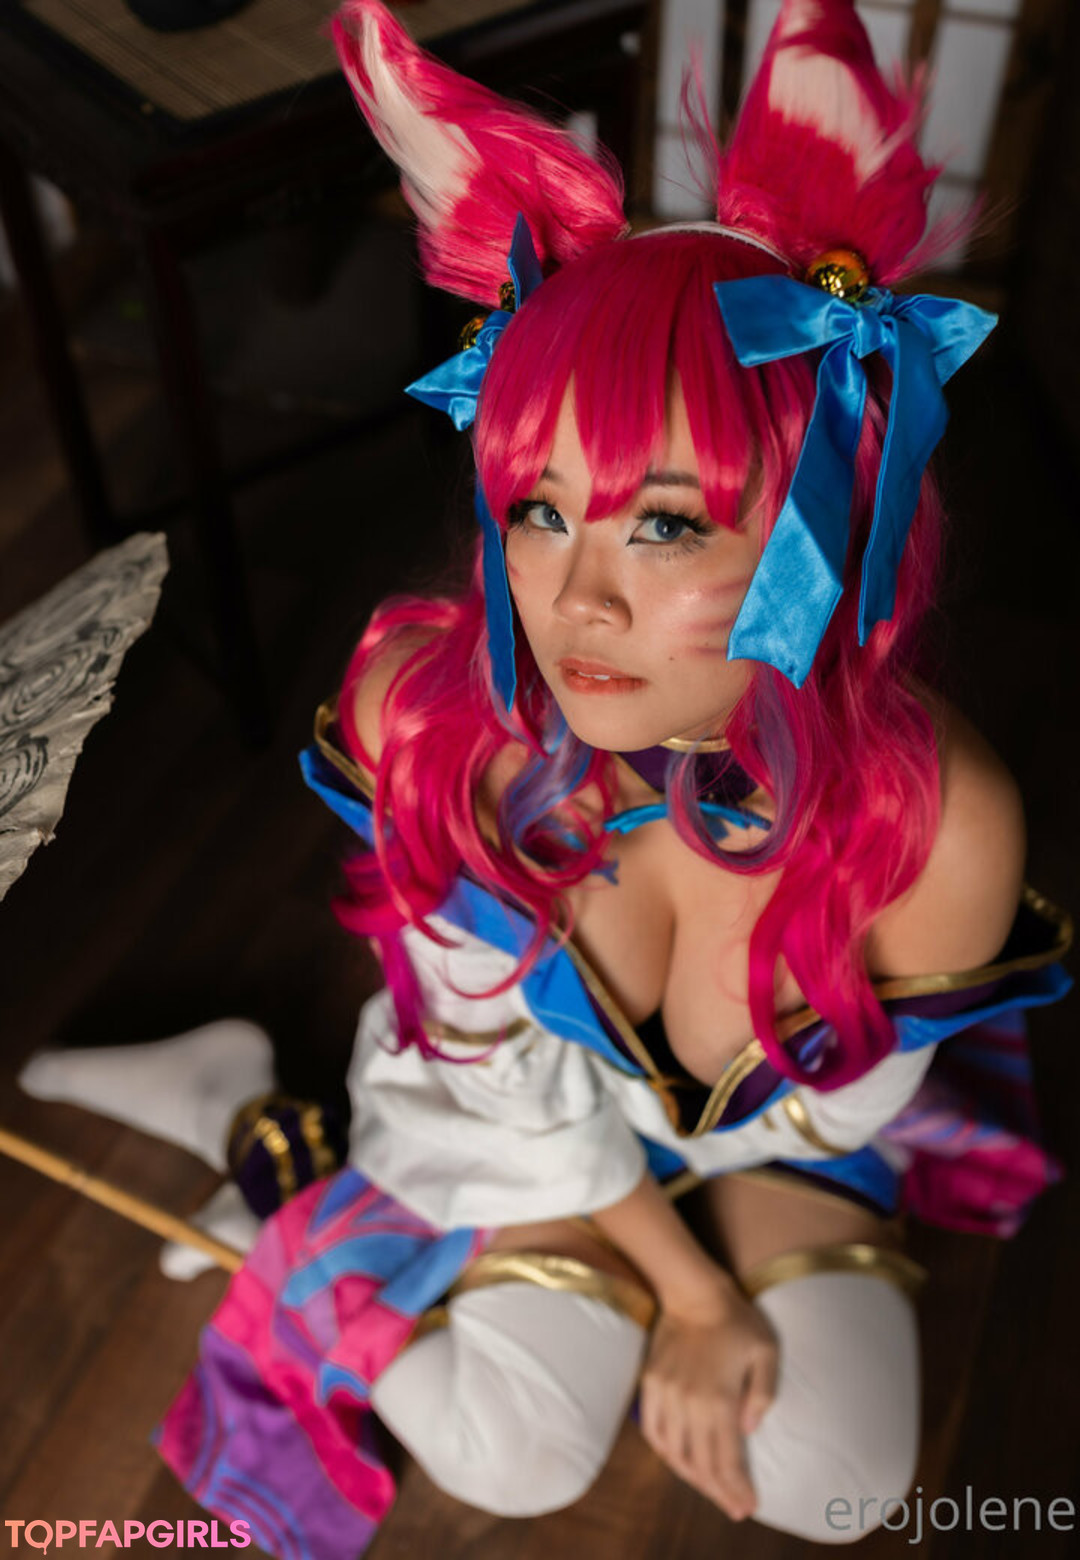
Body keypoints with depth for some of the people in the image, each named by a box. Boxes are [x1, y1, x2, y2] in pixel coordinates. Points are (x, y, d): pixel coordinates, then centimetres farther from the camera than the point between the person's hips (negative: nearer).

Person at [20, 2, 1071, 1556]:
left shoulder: (937, 827, -36)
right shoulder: (422, 711, -34)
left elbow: (834, 1102, -14)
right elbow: (509, 1068, -18)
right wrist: (686, 1289, -13)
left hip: (790, 1113, 2)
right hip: (529, 1070, -1)